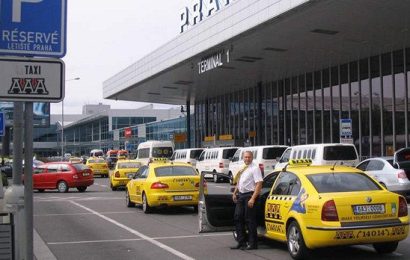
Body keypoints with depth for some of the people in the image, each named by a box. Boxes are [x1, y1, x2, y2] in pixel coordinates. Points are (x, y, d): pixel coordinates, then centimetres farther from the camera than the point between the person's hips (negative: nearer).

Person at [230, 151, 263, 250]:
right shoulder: (242, 168, 14)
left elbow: (259, 184, -19)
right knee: (238, 218, 9)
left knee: (250, 220, -4)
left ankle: (253, 244, 5)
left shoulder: (255, 168, -12)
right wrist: (235, 193, 19)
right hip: (241, 195, 8)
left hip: (249, 195, -8)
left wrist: (253, 198, -25)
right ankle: (241, 242, 19)